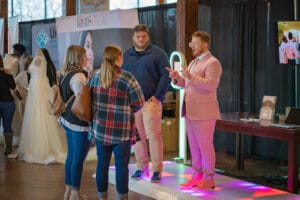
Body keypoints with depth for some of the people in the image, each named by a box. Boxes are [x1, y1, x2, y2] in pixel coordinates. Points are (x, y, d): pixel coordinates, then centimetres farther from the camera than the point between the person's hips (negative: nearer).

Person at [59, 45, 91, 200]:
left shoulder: (67, 75, 10)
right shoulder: (78, 76, -19)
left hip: (68, 121, 9)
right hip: (80, 124, -9)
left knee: (71, 156, 16)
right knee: (78, 159, 0)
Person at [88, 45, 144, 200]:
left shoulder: (95, 76, 5)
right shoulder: (127, 78, -10)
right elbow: (138, 104, -6)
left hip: (100, 128, 5)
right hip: (121, 130, -4)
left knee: (102, 163, 11)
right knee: (121, 165, 3)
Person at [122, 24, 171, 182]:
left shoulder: (157, 53, 2)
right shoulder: (126, 56, 15)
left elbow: (165, 75, -3)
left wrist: (158, 96, -10)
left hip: (151, 101, -4)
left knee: (154, 136, -5)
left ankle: (157, 169, 2)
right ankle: (141, 167, 18)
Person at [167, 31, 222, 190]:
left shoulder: (212, 63, -10)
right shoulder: (193, 62, 18)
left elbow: (210, 85, -23)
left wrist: (191, 77, -28)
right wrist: (177, 77, 3)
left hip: (203, 112, -9)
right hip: (191, 111, 9)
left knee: (205, 146, -3)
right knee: (194, 147, 12)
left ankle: (208, 180, 5)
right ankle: (197, 176, 19)